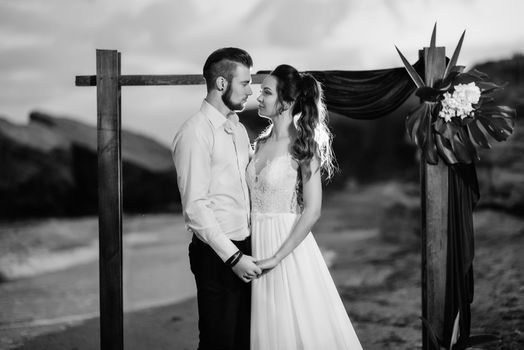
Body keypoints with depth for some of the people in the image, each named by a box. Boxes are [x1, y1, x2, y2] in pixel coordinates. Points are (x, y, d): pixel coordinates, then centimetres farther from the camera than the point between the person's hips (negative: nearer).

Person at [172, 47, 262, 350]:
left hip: (245, 250, 8)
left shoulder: (239, 129, 12)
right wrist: (233, 257, -18)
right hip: (217, 255, -8)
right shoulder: (196, 133, -14)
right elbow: (195, 206, -18)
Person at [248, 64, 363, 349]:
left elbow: (312, 211, -16)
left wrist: (276, 257, -18)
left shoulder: (303, 146, -10)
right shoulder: (261, 143, 8)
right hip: (256, 244, 6)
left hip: (289, 245, -6)